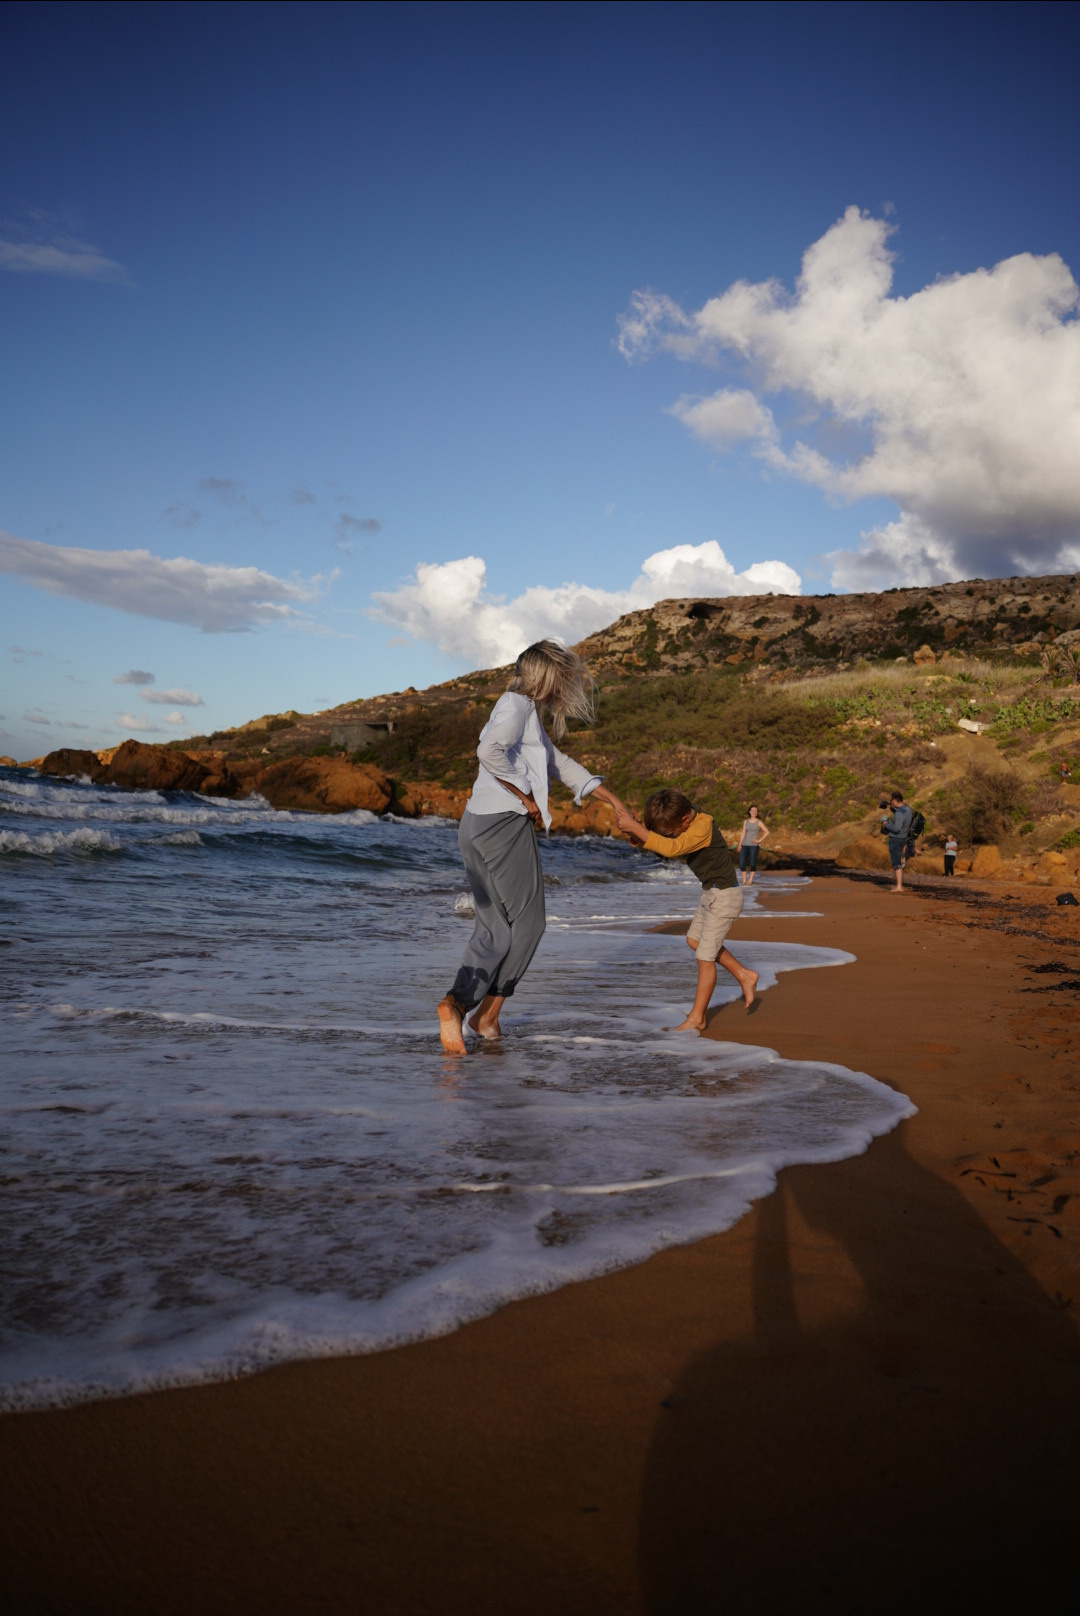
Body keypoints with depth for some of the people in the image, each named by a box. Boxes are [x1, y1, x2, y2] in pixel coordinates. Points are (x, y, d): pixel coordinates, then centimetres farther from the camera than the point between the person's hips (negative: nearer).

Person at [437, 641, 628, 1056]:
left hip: (477, 825, 9)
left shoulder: (529, 714, 23)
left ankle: (460, 1004, -1)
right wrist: (526, 796, -16)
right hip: (504, 823, -9)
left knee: (495, 927, 10)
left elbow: (559, 763, 33)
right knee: (526, 923, 3)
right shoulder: (517, 703, -7)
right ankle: (487, 1012, 4)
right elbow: (489, 750, -26)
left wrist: (609, 796, 35)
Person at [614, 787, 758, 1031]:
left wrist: (634, 828, -43)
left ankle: (697, 1018, 9)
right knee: (695, 940, 22)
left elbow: (671, 848, -44)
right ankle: (744, 975, 30)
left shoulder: (702, 826, -29)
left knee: (705, 957, -3)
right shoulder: (683, 821, -2)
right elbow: (649, 842, -2)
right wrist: (633, 828, -25)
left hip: (724, 895, -10)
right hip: (710, 892, 10)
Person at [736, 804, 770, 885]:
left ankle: (750, 881, 0)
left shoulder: (759, 822, 3)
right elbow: (743, 833, 10)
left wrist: (760, 840, -7)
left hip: (754, 845, -3)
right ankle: (744, 880, 2)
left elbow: (767, 832, -3)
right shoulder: (746, 821, 14)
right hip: (745, 845, 3)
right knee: (742, 863, -5)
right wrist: (740, 844, 1)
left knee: (752, 864, -5)